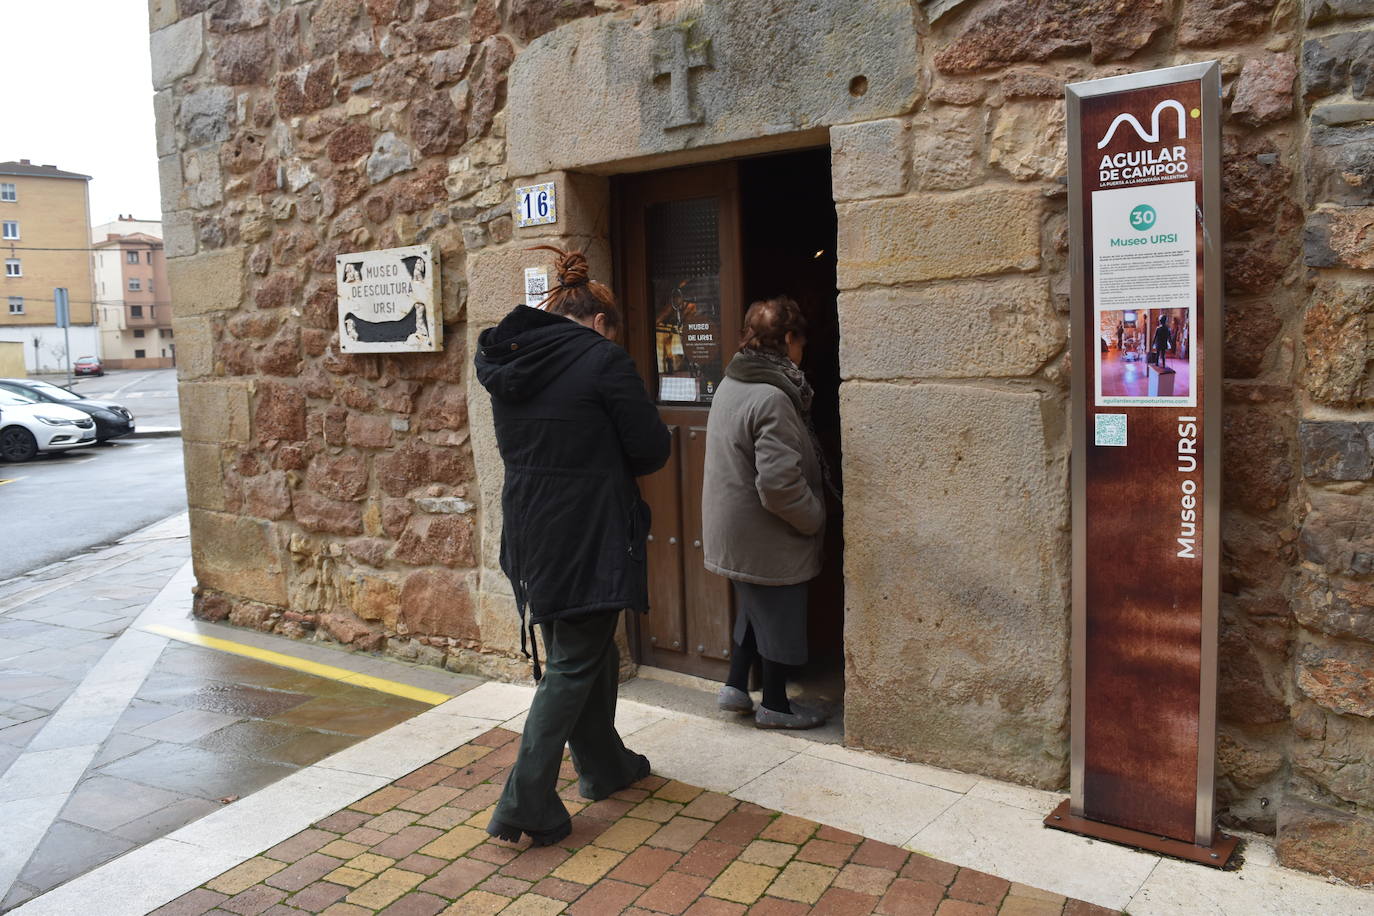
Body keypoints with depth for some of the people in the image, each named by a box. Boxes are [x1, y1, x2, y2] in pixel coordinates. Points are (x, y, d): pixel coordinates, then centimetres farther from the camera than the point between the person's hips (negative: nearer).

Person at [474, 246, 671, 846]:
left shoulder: (506, 362, 6)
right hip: (589, 534, -7)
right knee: (573, 666, 5)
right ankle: (526, 804, 5)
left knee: (589, 649, 22)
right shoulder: (603, 360, -13)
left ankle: (604, 765, 38)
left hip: (530, 531, 7)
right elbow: (651, 450, -10)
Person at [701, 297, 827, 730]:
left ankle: (735, 686, 30)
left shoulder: (730, 385, 6)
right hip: (767, 538, -9)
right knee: (779, 616, 9)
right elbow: (779, 483, -30)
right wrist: (816, 519, -13)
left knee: (754, 608, 25)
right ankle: (774, 706, 24)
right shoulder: (771, 398, -25)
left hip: (733, 531, 9)